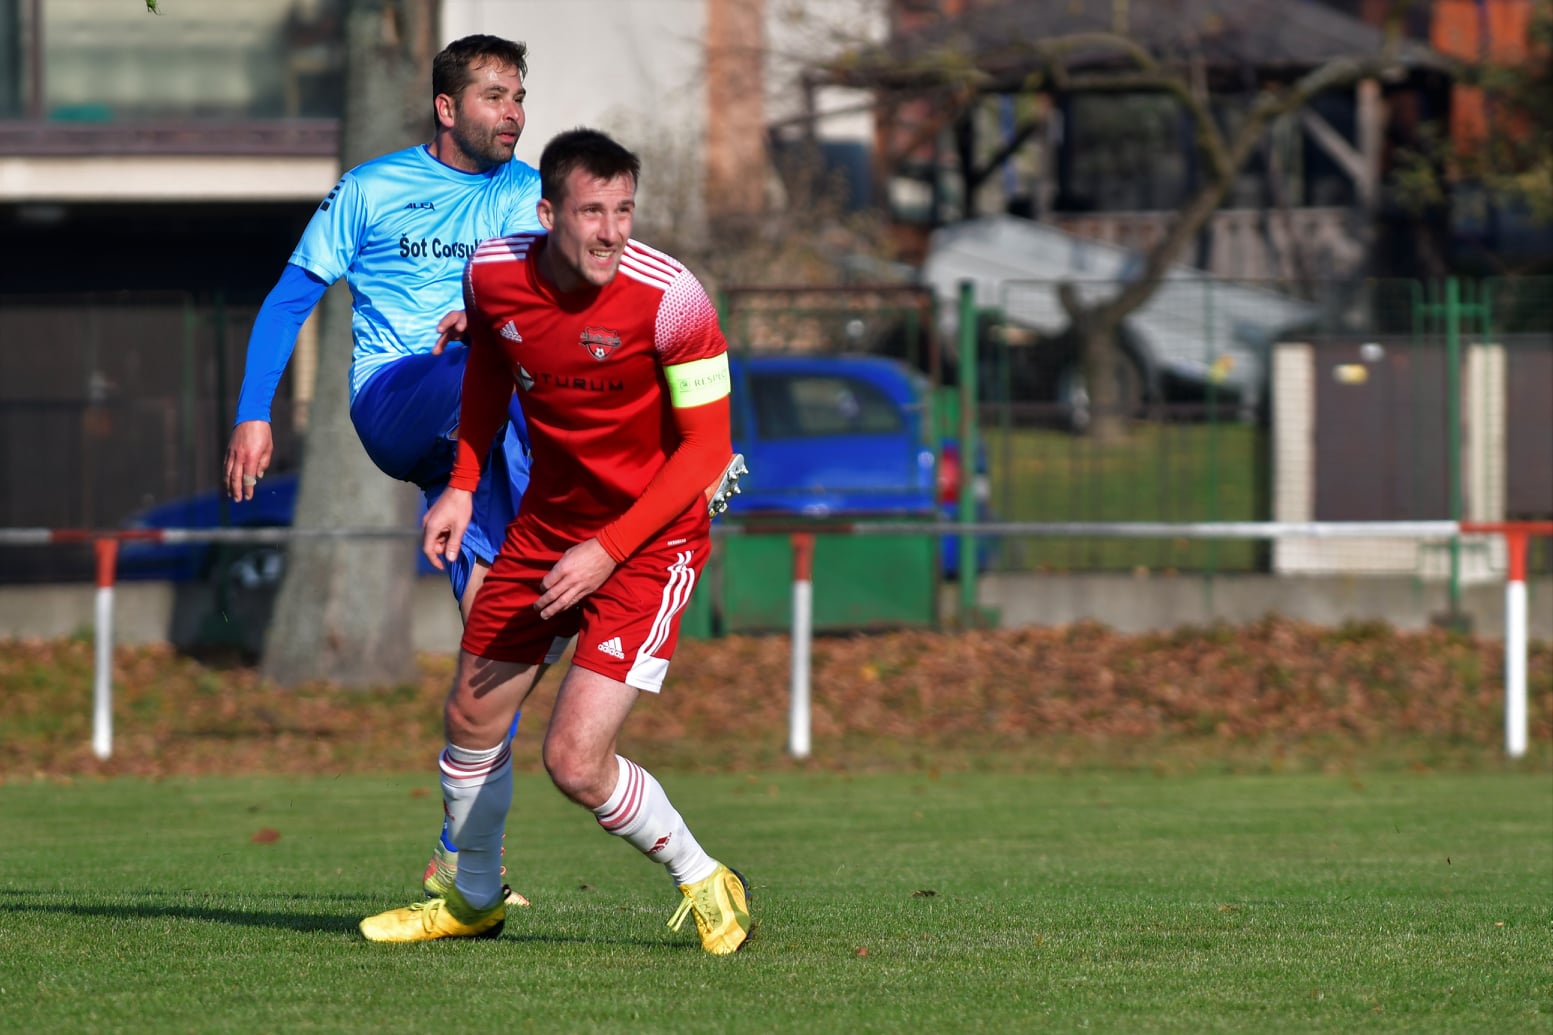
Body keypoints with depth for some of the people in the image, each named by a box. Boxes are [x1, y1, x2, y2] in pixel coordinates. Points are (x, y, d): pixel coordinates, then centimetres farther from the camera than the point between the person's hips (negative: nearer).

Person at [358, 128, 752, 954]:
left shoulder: (668, 297, -25)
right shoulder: (493, 274, -11)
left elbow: (706, 447, -18)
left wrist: (608, 550, -24)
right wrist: (463, 485, 6)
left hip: (650, 538, -6)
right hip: (545, 522, 6)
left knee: (575, 761, -15)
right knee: (471, 720, 14)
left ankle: (705, 885, 10)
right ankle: (475, 900, 40)